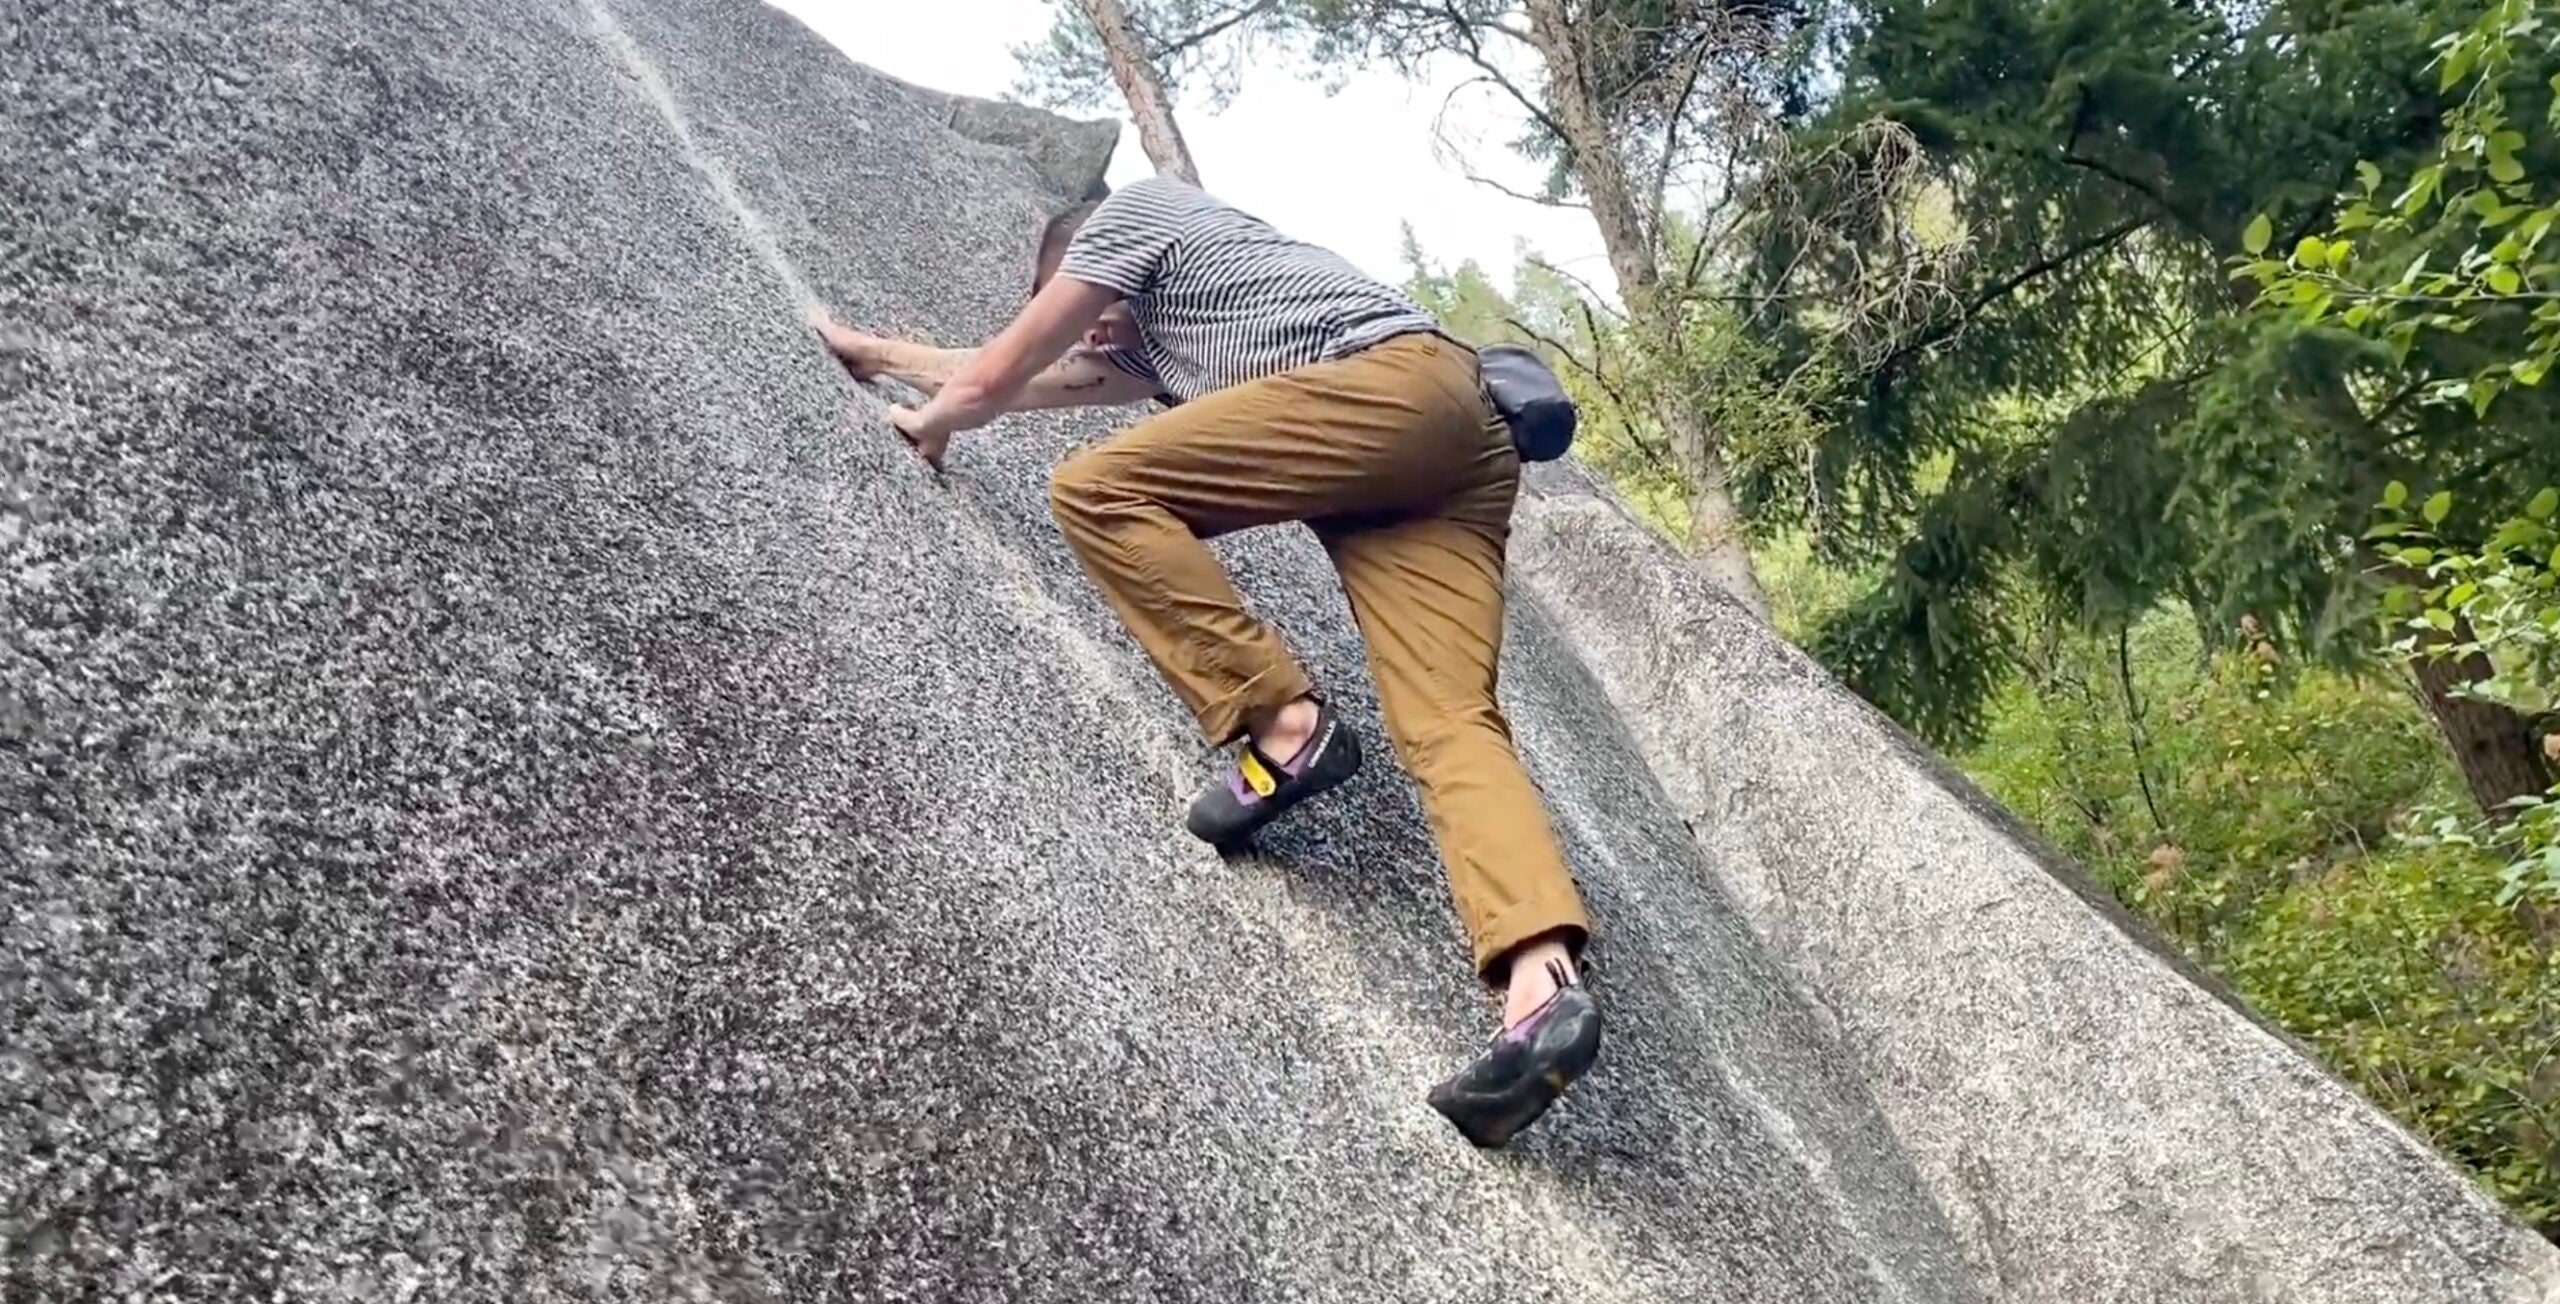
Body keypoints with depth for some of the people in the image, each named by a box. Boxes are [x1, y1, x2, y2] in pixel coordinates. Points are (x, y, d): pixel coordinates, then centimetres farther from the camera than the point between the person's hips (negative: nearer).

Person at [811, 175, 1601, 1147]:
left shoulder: (1134, 212, 19)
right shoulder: (1148, 347, 40)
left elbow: (992, 381, 19)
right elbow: (1021, 383, 50)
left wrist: (929, 425, 40)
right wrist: (874, 352, 62)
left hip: (1396, 377, -9)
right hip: (1465, 440, 9)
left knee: (1097, 489, -10)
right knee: (1447, 727, -12)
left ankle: (1283, 727, -17)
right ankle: (1542, 987, -30)